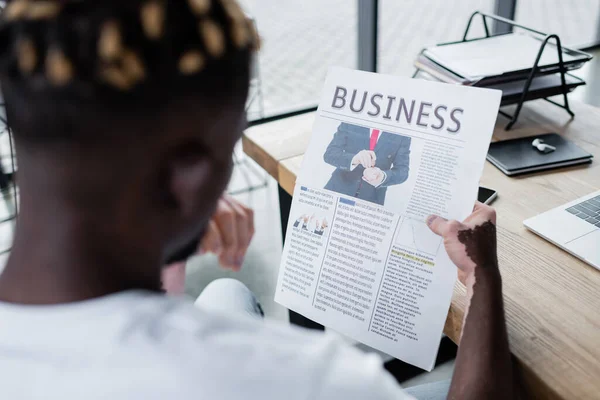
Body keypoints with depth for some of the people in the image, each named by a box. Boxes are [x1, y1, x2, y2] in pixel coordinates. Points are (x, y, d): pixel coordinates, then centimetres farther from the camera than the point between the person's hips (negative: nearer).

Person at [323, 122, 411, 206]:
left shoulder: (402, 136, -6)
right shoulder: (349, 124, -6)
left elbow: (402, 170, -10)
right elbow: (329, 154, -13)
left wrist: (383, 177, -32)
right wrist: (353, 159, -33)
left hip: (372, 198, 0)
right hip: (340, 189, 0)